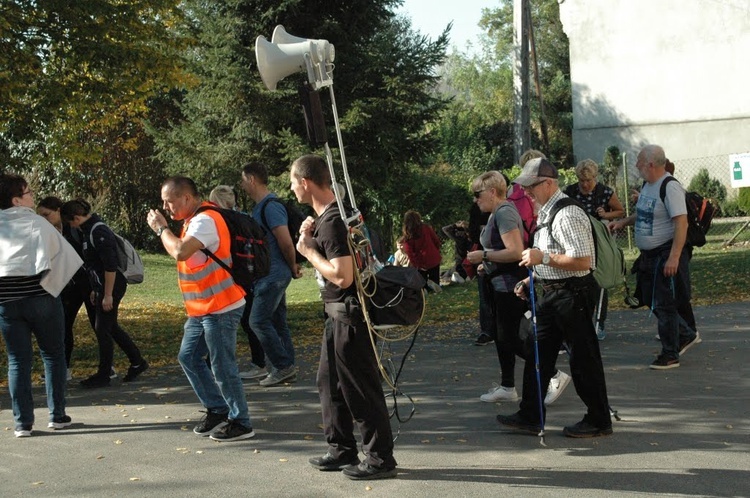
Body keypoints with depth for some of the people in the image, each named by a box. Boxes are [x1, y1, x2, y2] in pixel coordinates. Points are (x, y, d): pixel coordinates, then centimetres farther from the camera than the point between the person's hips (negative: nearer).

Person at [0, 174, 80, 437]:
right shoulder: (37, 223, -3)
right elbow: (64, 255, -1)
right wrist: (54, 284, 13)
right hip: (41, 297, -2)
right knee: (53, 355, 10)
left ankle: (22, 422, 5)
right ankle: (57, 416, 11)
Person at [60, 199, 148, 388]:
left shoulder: (98, 232, -20)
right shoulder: (90, 230, 11)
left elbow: (110, 266, -23)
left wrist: (108, 295, -21)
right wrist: (96, 290, 21)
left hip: (112, 287, -10)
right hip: (102, 287, 10)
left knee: (102, 329, -2)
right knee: (110, 327, 17)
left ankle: (103, 375, 9)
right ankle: (137, 363, 27)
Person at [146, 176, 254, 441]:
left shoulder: (205, 220, -19)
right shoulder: (194, 219, 14)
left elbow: (180, 251, -30)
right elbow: (183, 251, 15)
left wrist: (161, 228, -17)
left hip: (220, 308, -11)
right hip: (201, 309, 11)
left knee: (222, 366, -4)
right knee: (188, 357, 15)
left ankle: (241, 423, 8)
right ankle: (217, 409, 27)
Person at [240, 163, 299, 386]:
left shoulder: (271, 207, -17)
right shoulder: (261, 206, 15)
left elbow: (286, 242, -20)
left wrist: (293, 268, -7)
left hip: (273, 275, -10)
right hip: (269, 275, 10)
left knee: (259, 320, -10)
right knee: (277, 322, 12)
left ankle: (283, 366, -5)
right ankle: (286, 368, 17)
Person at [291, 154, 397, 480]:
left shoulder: (333, 221, -21)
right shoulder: (329, 215, 10)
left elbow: (342, 276, -27)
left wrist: (308, 250, -16)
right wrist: (311, 238, 3)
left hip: (350, 315, -10)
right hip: (340, 314, 10)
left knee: (360, 387, -1)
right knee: (329, 382, 17)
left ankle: (380, 458, 9)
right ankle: (342, 450, 27)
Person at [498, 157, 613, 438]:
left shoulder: (567, 215, -19)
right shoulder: (546, 213, 13)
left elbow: (582, 260, -25)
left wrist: (543, 257, -22)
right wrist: (531, 280, 13)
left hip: (572, 295, -10)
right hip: (552, 293, 10)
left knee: (583, 357, 1)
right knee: (537, 352, 13)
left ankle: (598, 422, 14)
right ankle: (530, 417, 23)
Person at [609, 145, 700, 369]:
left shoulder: (670, 187, -19)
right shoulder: (648, 184, 9)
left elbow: (682, 222, -24)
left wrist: (674, 257, -29)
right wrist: (624, 222, 14)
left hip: (666, 254, -9)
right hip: (649, 255, 9)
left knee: (664, 305, -2)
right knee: (652, 300, 15)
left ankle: (670, 355, 10)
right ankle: (687, 335, 32)